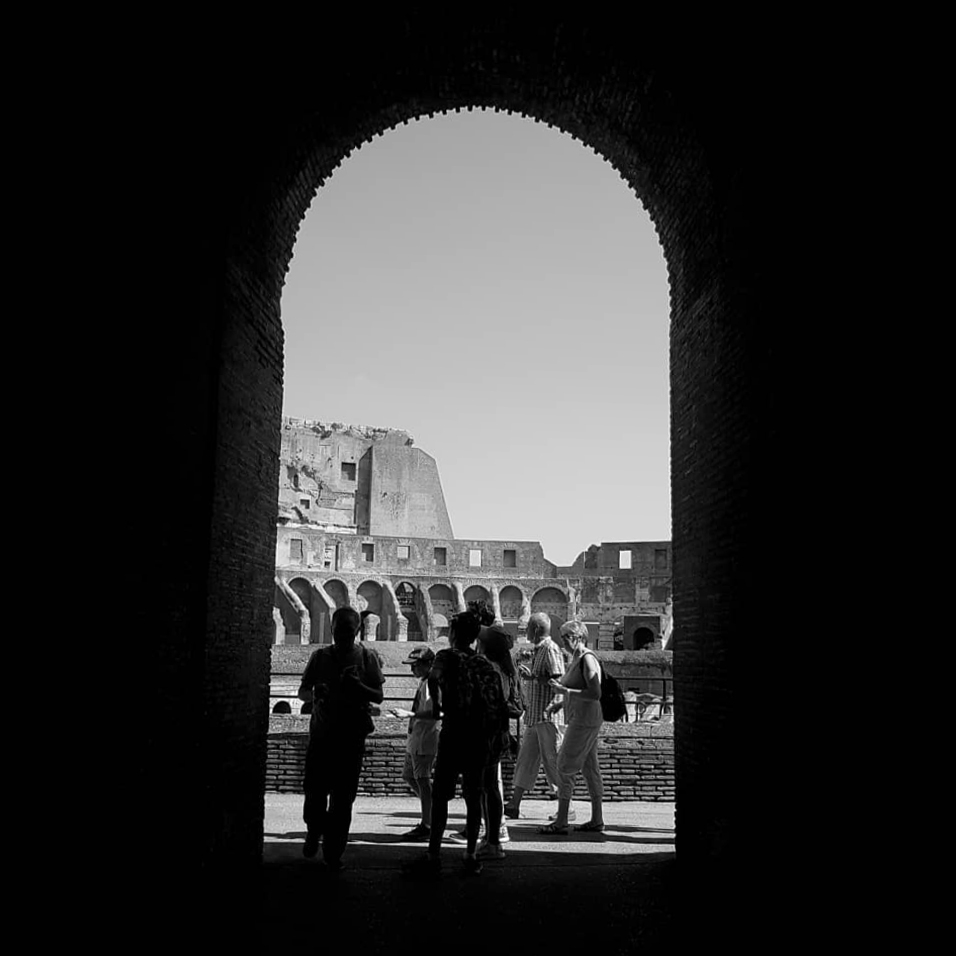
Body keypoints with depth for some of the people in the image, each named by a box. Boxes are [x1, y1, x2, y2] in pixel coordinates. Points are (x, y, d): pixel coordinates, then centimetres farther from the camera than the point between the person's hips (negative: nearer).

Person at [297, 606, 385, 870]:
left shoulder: (366, 657, 1)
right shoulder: (320, 656, 4)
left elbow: (378, 697, 1)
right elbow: (302, 692, 6)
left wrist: (358, 686, -19)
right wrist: (315, 694, -17)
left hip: (352, 737, -1)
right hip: (321, 733, 1)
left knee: (343, 798, 2)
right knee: (315, 791, 1)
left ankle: (333, 853, 15)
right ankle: (313, 834, 31)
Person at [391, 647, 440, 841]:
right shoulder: (423, 683, 16)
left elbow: (434, 713, -25)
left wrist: (409, 714, -27)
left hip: (425, 739, -10)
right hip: (415, 738, 10)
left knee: (422, 779, -5)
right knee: (409, 776, 15)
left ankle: (426, 826, 2)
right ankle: (433, 812, 26)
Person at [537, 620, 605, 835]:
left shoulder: (587, 659, -16)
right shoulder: (575, 659, 13)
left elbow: (595, 693, -23)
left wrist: (566, 691, -22)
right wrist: (559, 701, 8)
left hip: (585, 721, -10)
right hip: (580, 720, 10)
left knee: (565, 767, -7)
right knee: (590, 768, 13)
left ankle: (561, 822, -4)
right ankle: (597, 820, 20)